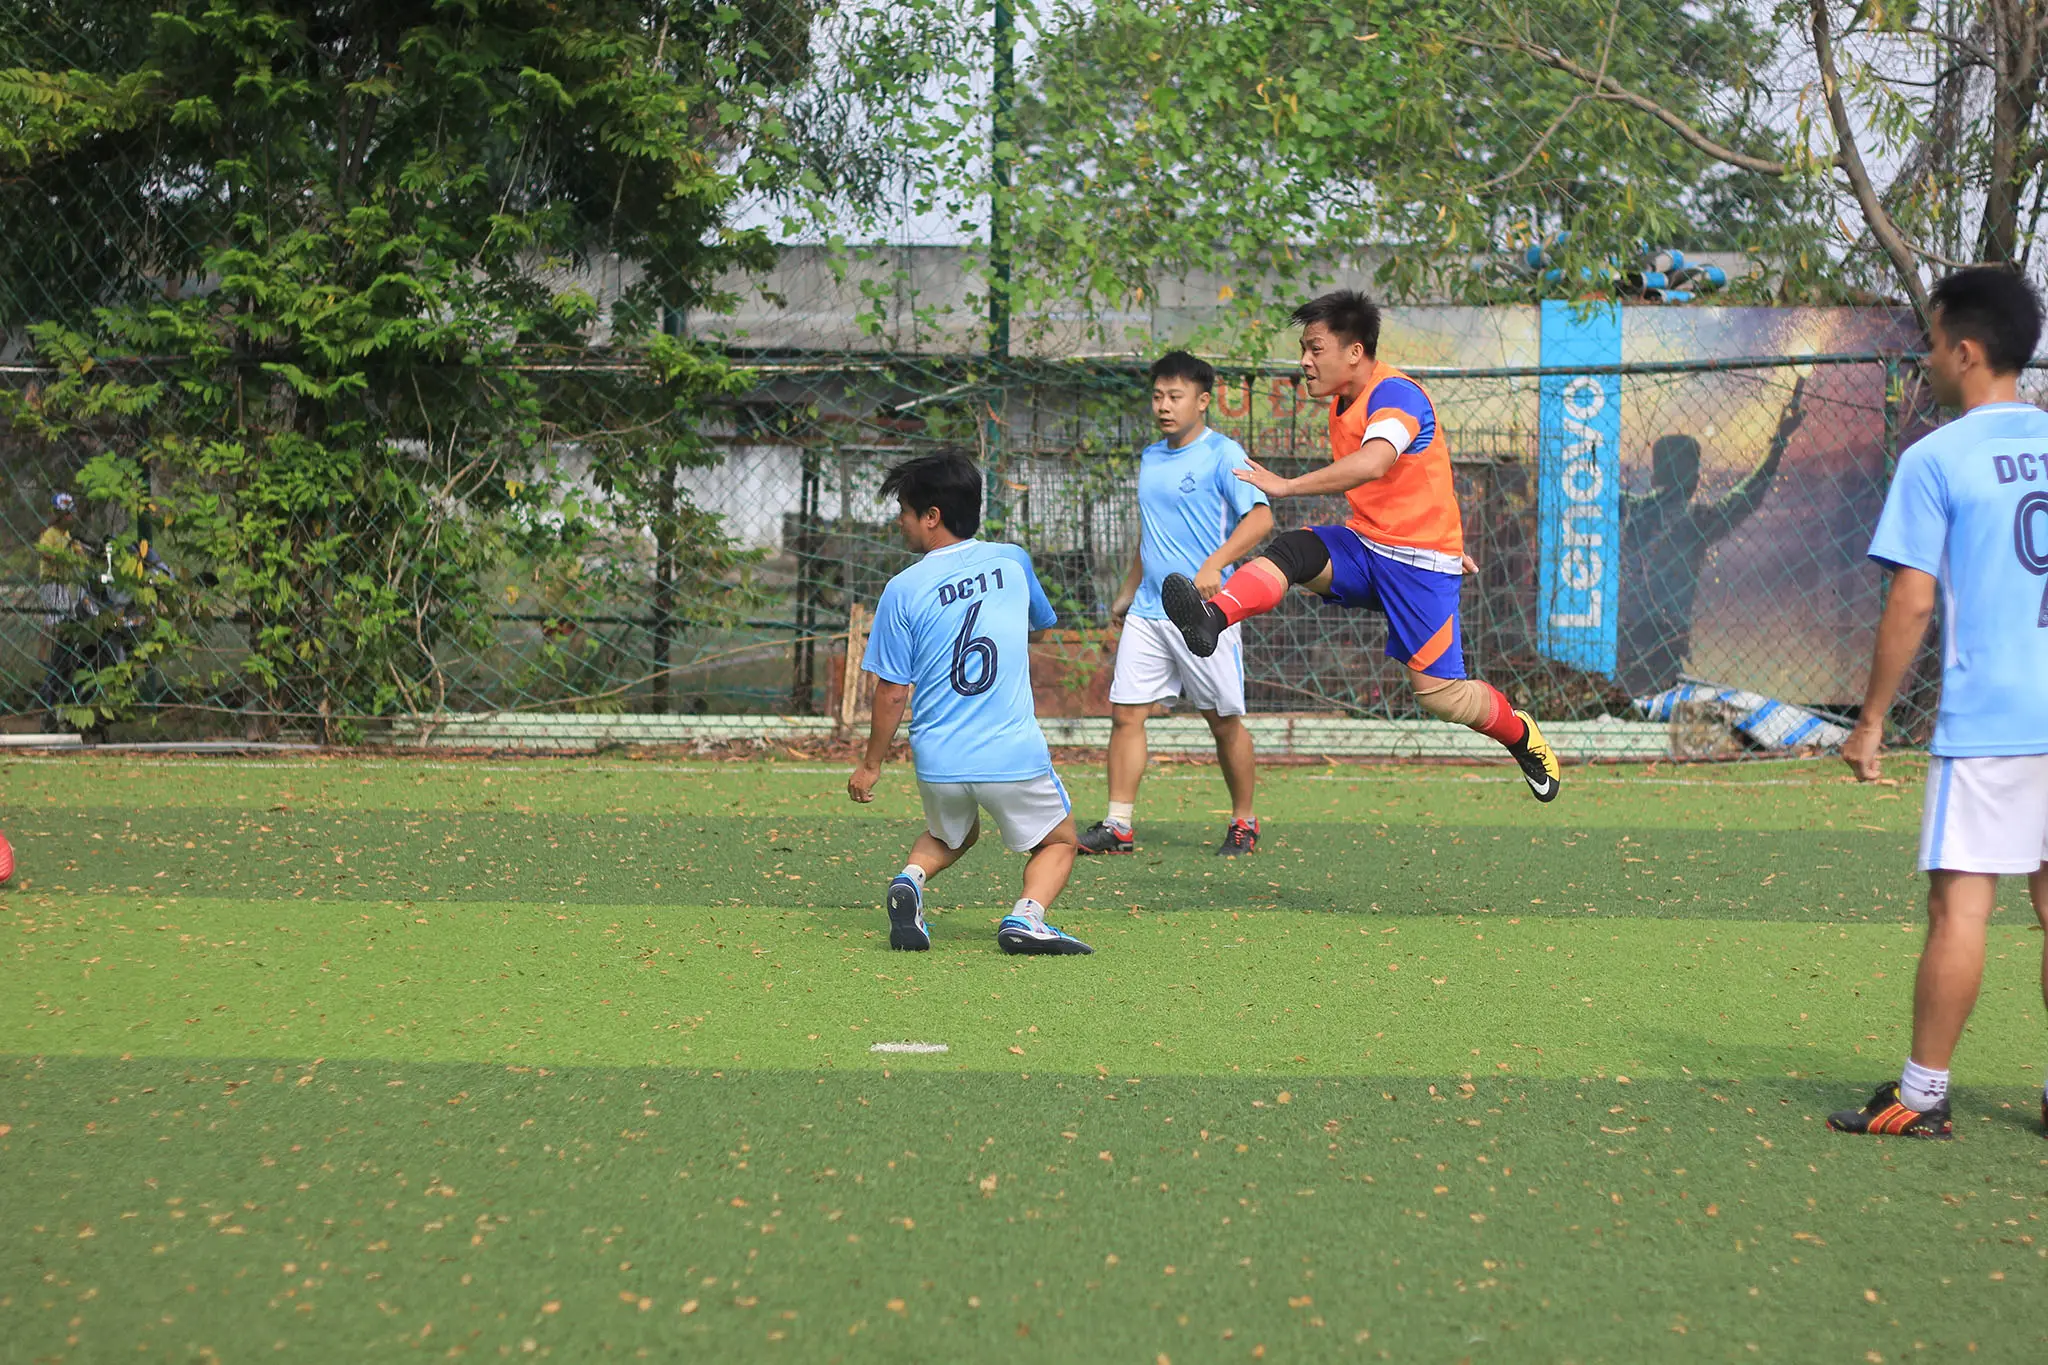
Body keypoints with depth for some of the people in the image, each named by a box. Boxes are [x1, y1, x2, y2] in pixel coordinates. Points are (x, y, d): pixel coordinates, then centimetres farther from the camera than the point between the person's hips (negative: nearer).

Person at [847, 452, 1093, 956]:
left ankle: (910, 878, 1)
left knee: (953, 836, 31)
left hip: (938, 762, 1)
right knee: (1058, 842, 21)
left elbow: (892, 692, -2)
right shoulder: (1012, 561, 3)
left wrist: (871, 765, 9)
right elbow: (1040, 627, 23)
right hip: (1014, 755, -1)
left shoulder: (903, 590, -5)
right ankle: (1025, 915, -7)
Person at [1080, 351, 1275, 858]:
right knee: (1126, 713, -2)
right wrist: (1127, 593, 28)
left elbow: (1259, 518, -19)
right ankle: (1117, 827, 2)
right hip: (1147, 612, 6)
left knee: (1224, 721, 2)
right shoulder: (1150, 458, 15)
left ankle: (1243, 823, 19)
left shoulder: (1223, 455, -7)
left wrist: (1214, 565, -30)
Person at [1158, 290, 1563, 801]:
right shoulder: (1343, 404, 12)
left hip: (1420, 562, -8)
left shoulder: (1396, 393, -17)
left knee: (1439, 693, -8)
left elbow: (1372, 464, -37)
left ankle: (1522, 734, 20)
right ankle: (1212, 619, -47)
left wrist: (1287, 486, -37)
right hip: (1363, 547, 8)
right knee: (1289, 552, -22)